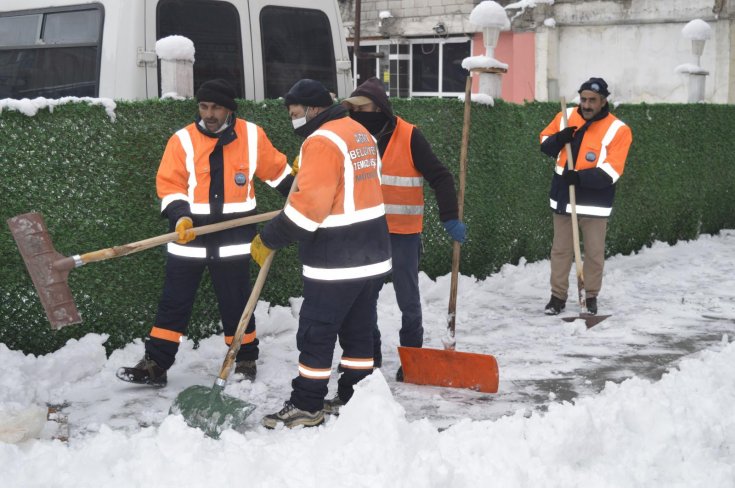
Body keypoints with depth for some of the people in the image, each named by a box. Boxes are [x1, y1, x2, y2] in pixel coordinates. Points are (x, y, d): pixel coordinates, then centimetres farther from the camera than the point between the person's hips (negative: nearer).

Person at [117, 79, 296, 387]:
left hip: (233, 239, 0)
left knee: (236, 303, 8)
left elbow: (277, 170, 12)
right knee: (173, 303, 4)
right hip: (190, 236, 0)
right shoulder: (183, 140, -3)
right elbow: (169, 185, -5)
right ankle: (155, 365, 10)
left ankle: (246, 361, 25)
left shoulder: (252, 136, -1)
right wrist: (180, 216, -20)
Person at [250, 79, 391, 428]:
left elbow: (307, 206, -22)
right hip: (372, 254, 9)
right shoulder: (359, 133, 13)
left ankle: (306, 406, 8)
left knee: (316, 333, 1)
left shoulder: (322, 141, -17)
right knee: (359, 331, 14)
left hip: (337, 262, -9)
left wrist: (268, 240, -14)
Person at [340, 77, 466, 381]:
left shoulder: (408, 137, -11)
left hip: (403, 233, -5)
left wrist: (450, 218, -18)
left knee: (408, 299, 6)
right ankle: (369, 354, 25)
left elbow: (440, 177, -11)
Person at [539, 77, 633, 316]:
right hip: (563, 197, 3)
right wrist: (559, 139, -10)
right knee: (560, 249, 9)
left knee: (594, 252, 5)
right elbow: (545, 143, 13)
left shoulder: (618, 130, -10)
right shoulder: (565, 117, 3)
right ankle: (558, 296, 19)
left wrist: (581, 178, -28)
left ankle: (591, 297, 21)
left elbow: (611, 171, -16)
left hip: (595, 203, -3)